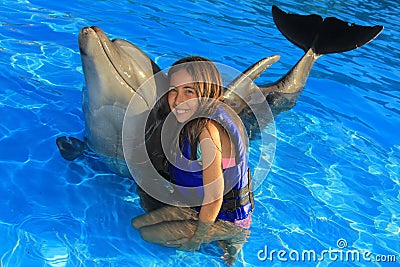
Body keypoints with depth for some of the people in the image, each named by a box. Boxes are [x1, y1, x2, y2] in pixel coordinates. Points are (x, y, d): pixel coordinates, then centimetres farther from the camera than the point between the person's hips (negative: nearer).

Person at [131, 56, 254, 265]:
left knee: (148, 234, -2)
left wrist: (196, 240, -14)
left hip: (225, 217, -9)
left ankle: (226, 240, 6)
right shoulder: (190, 121, -4)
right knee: (137, 223, 12)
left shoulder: (208, 130, -31)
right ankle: (225, 238, 13)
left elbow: (214, 198, -25)